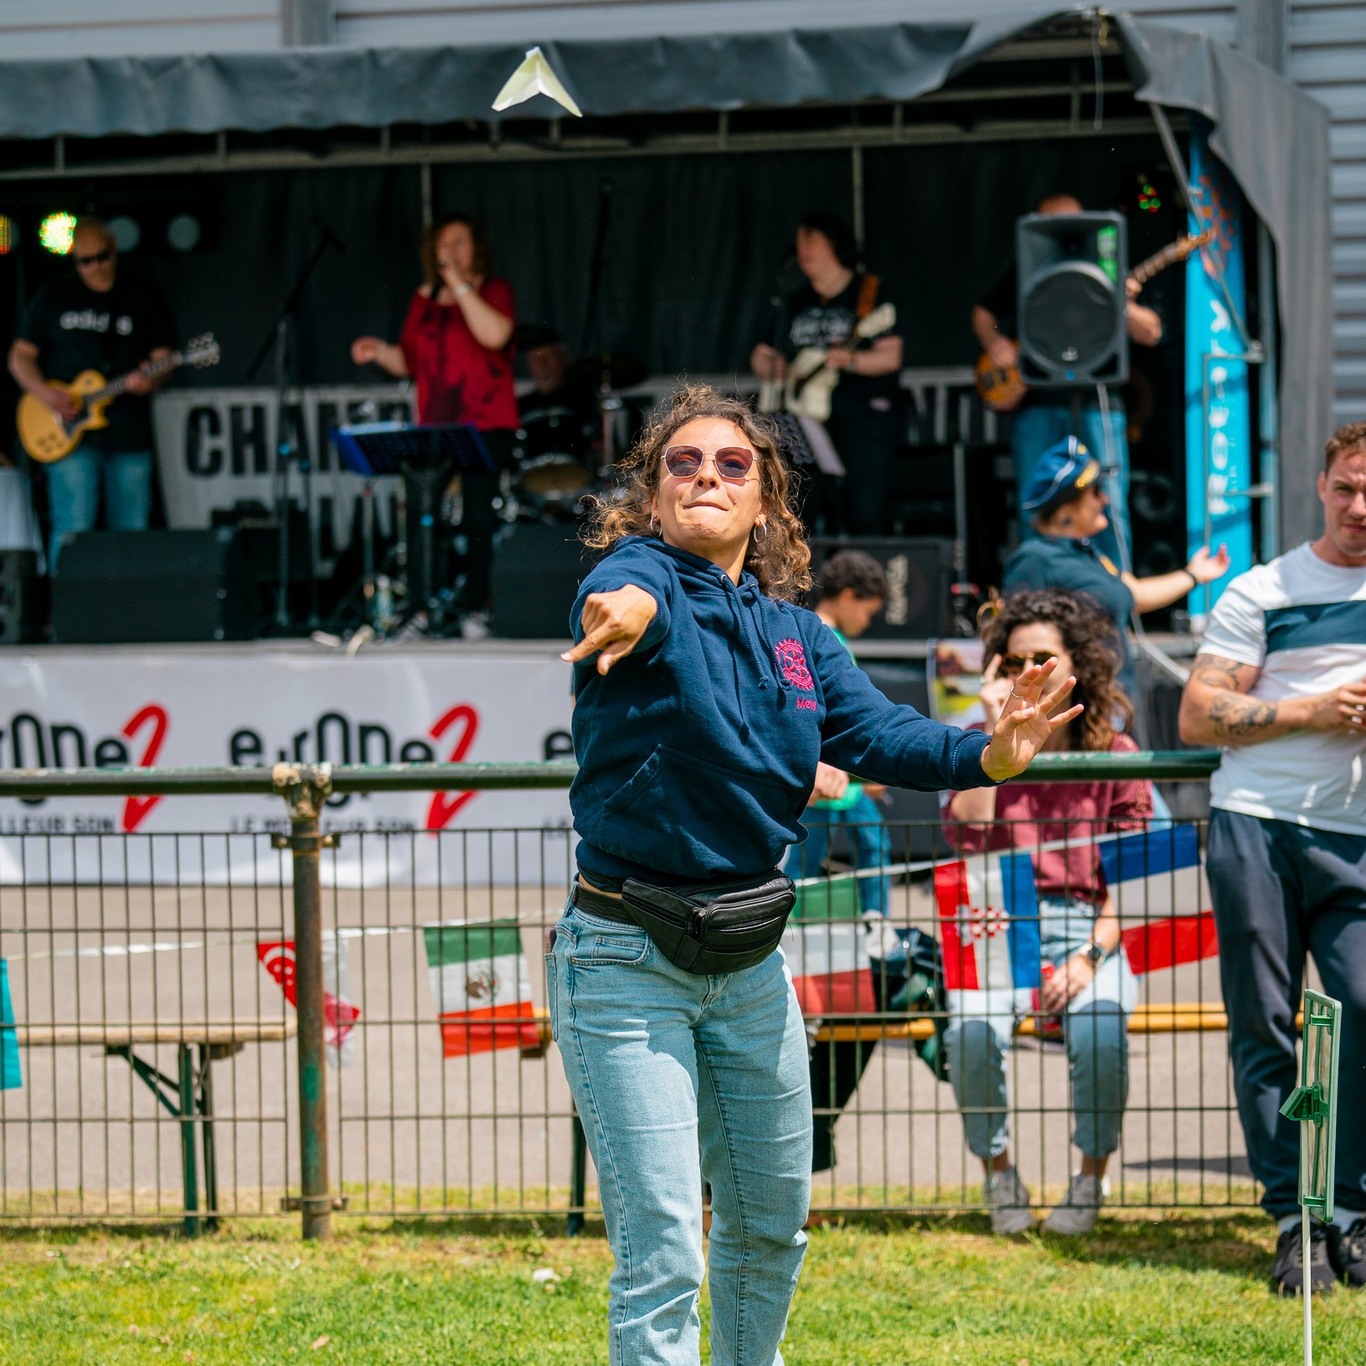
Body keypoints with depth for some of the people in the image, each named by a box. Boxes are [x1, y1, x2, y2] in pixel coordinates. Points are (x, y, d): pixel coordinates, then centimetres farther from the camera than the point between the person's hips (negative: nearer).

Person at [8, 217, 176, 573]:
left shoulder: (144, 293, 8)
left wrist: (149, 380, -18)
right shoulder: (54, 295, 9)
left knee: (131, 533, 2)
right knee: (72, 530, -10)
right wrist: (42, 391, -8)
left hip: (129, 433, 1)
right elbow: (20, 355, 11)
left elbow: (162, 354, 5)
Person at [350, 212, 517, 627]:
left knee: (478, 521, -9)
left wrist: (460, 286, -13)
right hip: (435, 429, 4)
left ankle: (476, 609, -6)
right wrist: (379, 352, 0)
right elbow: (407, 361, 21)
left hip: (486, 426, -4)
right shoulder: (425, 299, 18)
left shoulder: (494, 290, 3)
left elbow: (495, 335, -17)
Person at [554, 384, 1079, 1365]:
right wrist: (635, 609, -62)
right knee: (662, 1253, -11)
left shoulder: (798, 636, 8)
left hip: (748, 962, 7)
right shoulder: (637, 575, -11)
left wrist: (984, 755, -27)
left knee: (771, 1224, 22)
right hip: (626, 962, -7)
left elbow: (876, 731, -6)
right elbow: (635, 593, -36)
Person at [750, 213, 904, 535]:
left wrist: (849, 360, -22)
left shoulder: (870, 292, 2)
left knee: (864, 520, -13)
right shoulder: (795, 303, 20)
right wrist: (763, 362, 0)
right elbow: (772, 359, 24)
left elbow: (890, 357, -6)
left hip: (863, 415, -5)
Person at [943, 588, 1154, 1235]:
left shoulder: (1115, 754, 7)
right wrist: (996, 732, -7)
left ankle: (1090, 1179, -9)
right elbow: (966, 836, -9)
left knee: (1099, 1031, -33)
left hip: (1090, 929, -1)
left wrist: (1092, 955, -12)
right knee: (973, 1029, -32)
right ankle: (998, 1173, -8)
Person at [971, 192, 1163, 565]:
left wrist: (1124, 306, -18)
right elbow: (982, 311, 27)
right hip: (1036, 404, 2)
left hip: (1096, 403, -2)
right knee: (1034, 511, 3)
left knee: (1109, 505, -9)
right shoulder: (1023, 275, 15)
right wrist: (993, 342, 5)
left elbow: (1151, 333, 3)